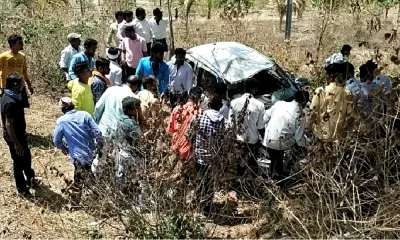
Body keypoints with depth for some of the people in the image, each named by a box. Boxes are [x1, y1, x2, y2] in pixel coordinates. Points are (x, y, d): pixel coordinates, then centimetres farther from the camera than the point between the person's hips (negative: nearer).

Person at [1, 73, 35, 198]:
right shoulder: (11, 102, -31)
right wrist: (16, 144, -25)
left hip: (19, 134, 10)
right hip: (14, 137, -10)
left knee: (27, 156, 26)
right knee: (19, 162, 8)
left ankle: (30, 178, 48)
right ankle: (22, 189, 26)